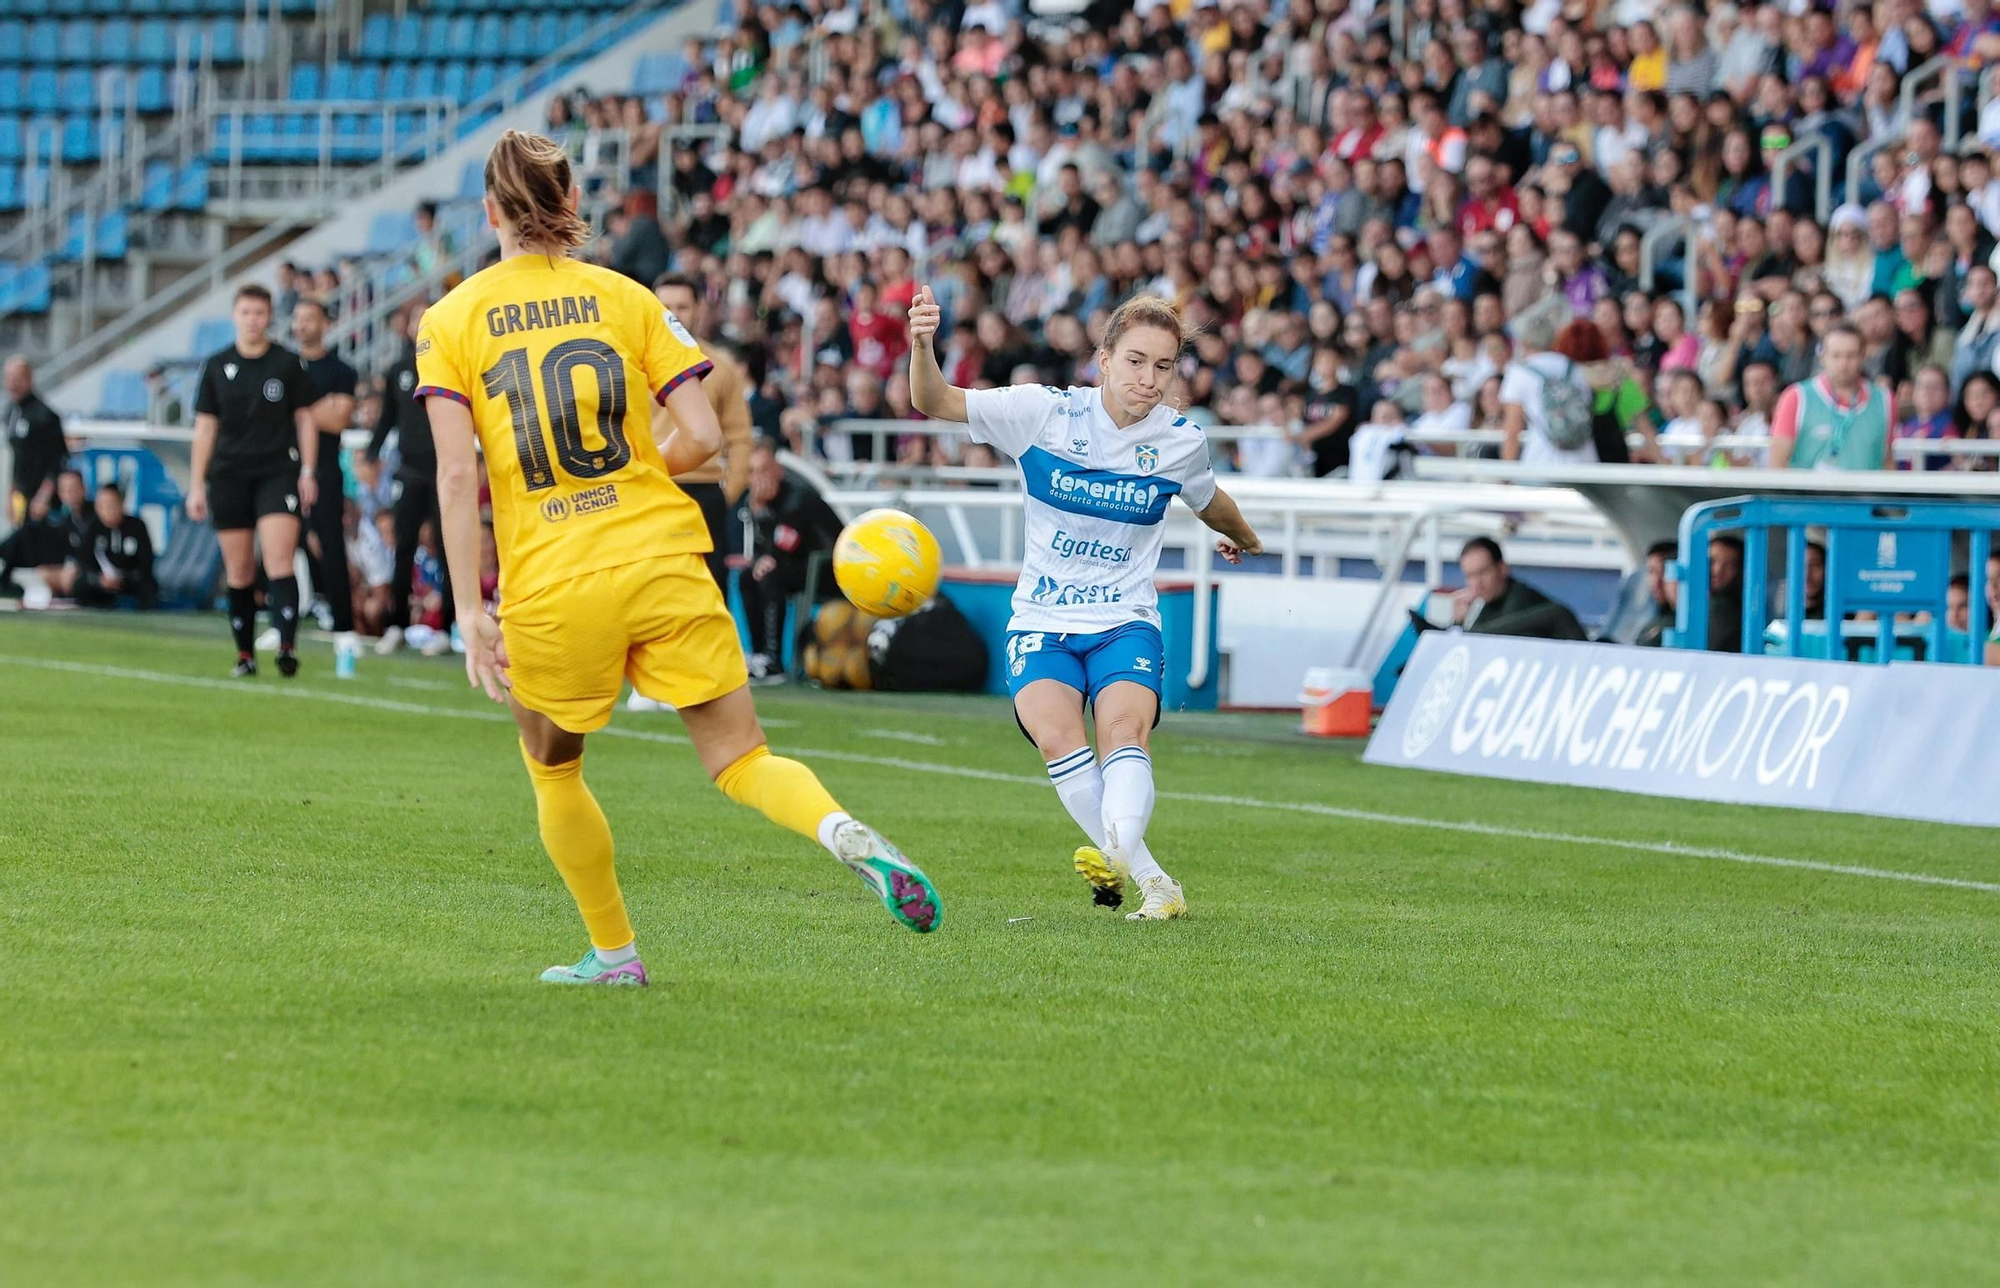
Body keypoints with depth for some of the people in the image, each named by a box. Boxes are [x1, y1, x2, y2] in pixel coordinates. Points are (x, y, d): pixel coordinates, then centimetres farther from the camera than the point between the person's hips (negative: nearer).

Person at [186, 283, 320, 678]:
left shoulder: (288, 363, 3)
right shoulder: (216, 367, 7)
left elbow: (306, 418, 7)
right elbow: (205, 427, 10)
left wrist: (307, 471, -1)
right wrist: (196, 485, 7)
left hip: (278, 472, -2)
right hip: (229, 476, 2)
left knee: (279, 559, -16)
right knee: (238, 569, 4)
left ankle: (287, 645, -25)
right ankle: (245, 655, 12)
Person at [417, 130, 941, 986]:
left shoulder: (450, 321, 2)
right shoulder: (626, 299, 6)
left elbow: (456, 475, -8)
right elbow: (702, 437, 0)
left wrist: (470, 612, -7)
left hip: (551, 587, -1)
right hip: (662, 559, 1)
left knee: (552, 770, 22)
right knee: (739, 759, 4)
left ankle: (614, 953, 26)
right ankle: (847, 836, -24)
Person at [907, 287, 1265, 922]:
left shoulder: (1181, 441, 0)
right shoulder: (1044, 412, -7)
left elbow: (1208, 501, 24)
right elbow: (935, 403, -9)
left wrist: (1244, 538, 44)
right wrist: (923, 348, -30)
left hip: (1125, 624, 1)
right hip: (1041, 624, -1)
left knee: (1125, 732, -29)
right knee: (1056, 735, -27)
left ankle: (1117, 859, -47)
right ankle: (1151, 880, -23)